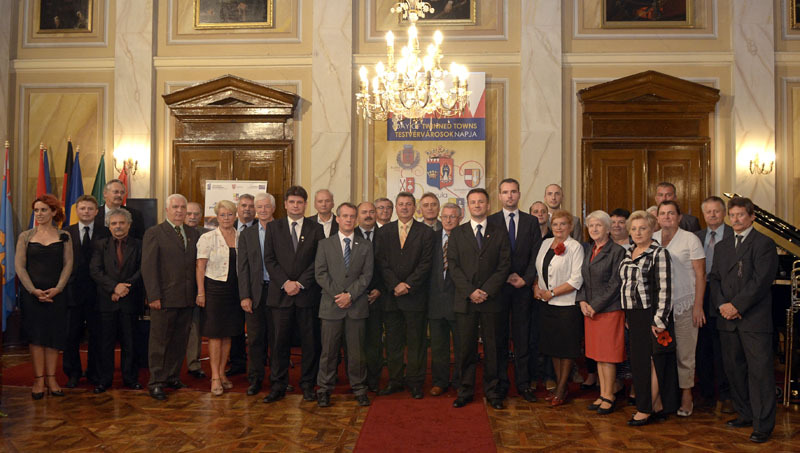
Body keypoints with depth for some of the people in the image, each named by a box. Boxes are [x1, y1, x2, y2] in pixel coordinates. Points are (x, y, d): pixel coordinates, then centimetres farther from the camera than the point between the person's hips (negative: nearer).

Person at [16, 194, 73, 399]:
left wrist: (57, 288, -12)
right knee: (36, 335, 1)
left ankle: (51, 378, 10)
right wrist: (34, 290, -12)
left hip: (56, 293, 0)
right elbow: (19, 266, -1)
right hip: (31, 293, 0)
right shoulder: (25, 236, 4)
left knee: (54, 335, 2)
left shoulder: (63, 236, 5)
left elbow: (68, 264, 0)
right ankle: (39, 380, 7)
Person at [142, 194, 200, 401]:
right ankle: (156, 382, 12)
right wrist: (153, 296, -13)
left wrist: (197, 293, 5)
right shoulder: (154, 233, -2)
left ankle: (172, 376, 25)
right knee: (159, 341, 3)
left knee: (180, 341, 12)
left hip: (187, 299, 5)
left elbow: (196, 264, 12)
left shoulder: (193, 233, 13)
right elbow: (148, 266, -7)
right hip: (164, 298, -5)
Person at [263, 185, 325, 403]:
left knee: (310, 341, 4)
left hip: (308, 294, 0)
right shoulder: (273, 228, 9)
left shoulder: (316, 229, 6)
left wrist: (301, 283, -10)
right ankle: (278, 385, 14)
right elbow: (269, 259, 3)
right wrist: (285, 283, -9)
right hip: (280, 294, 0)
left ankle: (308, 385, 16)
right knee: (280, 341, 3)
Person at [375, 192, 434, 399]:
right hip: (390, 295, 2)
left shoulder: (425, 232, 3)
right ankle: (394, 380, 19)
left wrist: (408, 285, -13)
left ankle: (415, 382, 14)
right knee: (393, 341, 8)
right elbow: (382, 262, 2)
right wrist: (395, 285, -10)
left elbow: (425, 264, -4)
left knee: (416, 341, 4)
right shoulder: (384, 232, 10)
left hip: (415, 296, -2)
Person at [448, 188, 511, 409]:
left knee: (492, 347, 6)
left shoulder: (499, 233, 7)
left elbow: (504, 266, 0)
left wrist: (486, 291, -11)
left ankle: (492, 391, 19)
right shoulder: (457, 233, 8)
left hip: (491, 300, 0)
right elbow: (453, 266, 1)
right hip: (465, 300, 0)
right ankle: (465, 391, 16)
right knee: (466, 348, 4)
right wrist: (470, 291, -10)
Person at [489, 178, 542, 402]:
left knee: (523, 337, 5)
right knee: (499, 336, 4)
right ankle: (500, 384, 13)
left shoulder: (531, 222, 9)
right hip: (498, 286, -1)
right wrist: (506, 277, -9)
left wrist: (526, 279, -7)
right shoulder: (490, 222, 3)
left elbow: (536, 255, 4)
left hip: (523, 286, 1)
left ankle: (524, 383, 13)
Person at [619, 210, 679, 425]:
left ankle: (646, 410, 7)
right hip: (634, 316, 8)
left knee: (651, 362, -2)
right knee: (639, 361, 10)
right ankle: (659, 407, 21)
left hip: (651, 315, -8)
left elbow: (665, 289, -15)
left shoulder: (659, 253, -10)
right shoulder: (628, 253, 13)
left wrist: (660, 320, -18)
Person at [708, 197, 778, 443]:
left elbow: (761, 280, -12)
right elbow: (714, 279, 13)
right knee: (734, 369, 12)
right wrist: (721, 305, -3)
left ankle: (763, 425, 5)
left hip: (754, 319, -6)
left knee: (760, 372, -2)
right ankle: (745, 415, 25)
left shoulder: (764, 244, -4)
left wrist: (736, 305, -14)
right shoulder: (721, 246, 16)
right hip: (727, 320, 6)